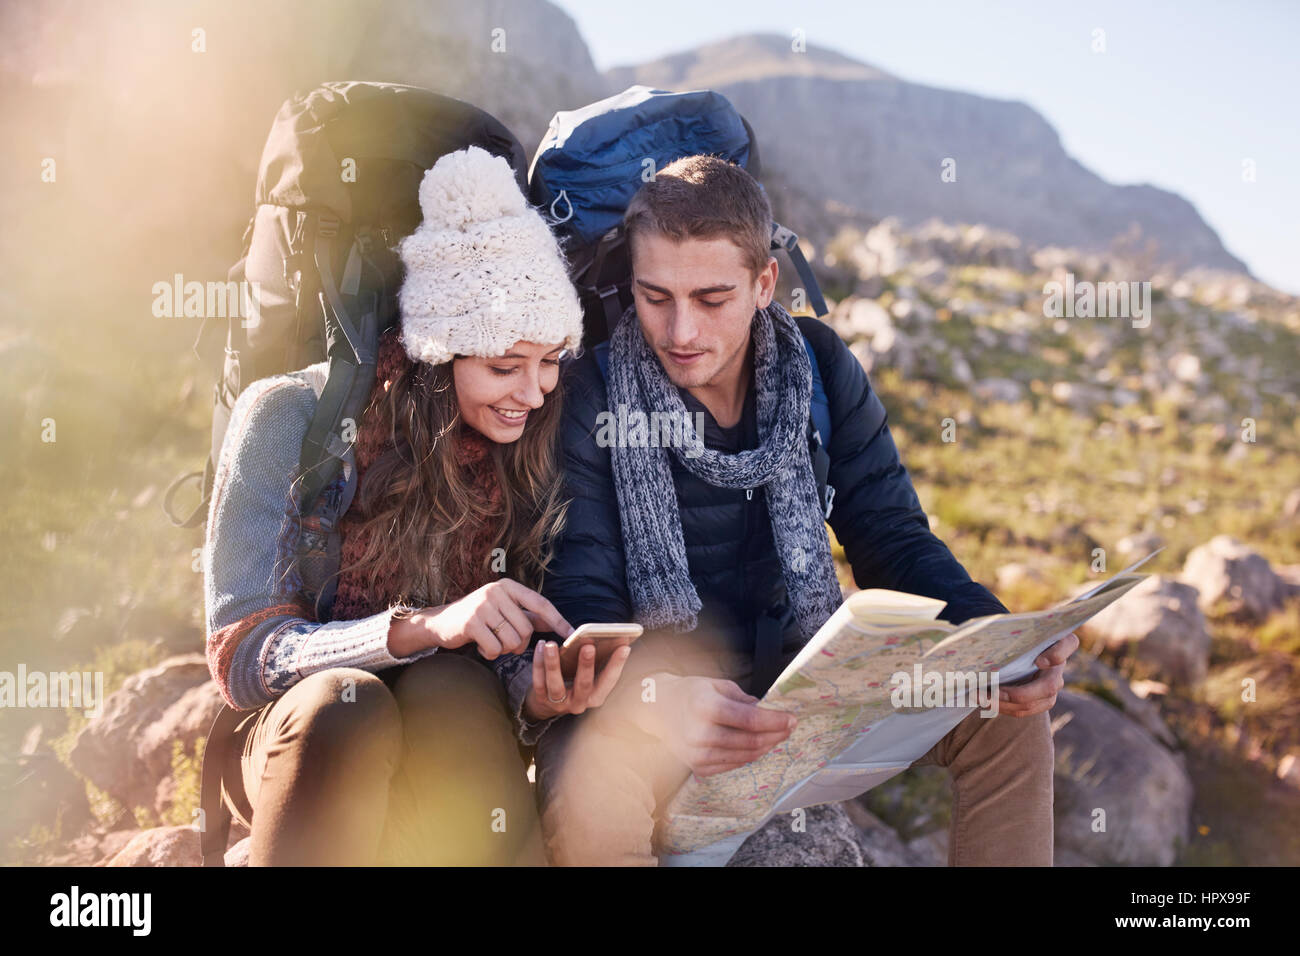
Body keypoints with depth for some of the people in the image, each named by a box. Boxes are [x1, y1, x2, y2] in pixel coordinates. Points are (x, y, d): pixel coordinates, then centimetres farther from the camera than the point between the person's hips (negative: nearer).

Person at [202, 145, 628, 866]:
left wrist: (543, 696, -23)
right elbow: (238, 654, -16)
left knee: (451, 688, -33)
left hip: (449, 746, 2)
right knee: (345, 705, -35)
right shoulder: (288, 418, -12)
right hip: (294, 741, -1)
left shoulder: (539, 446, -2)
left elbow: (521, 650, 3)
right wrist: (422, 628, -33)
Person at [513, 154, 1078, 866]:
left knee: (1008, 717, -7)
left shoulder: (819, 365, -1)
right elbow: (580, 607, -20)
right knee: (591, 788, -38)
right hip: (645, 695, -4)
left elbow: (895, 541, 0)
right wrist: (655, 701, -43)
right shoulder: (589, 398, -14)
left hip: (804, 685, 5)